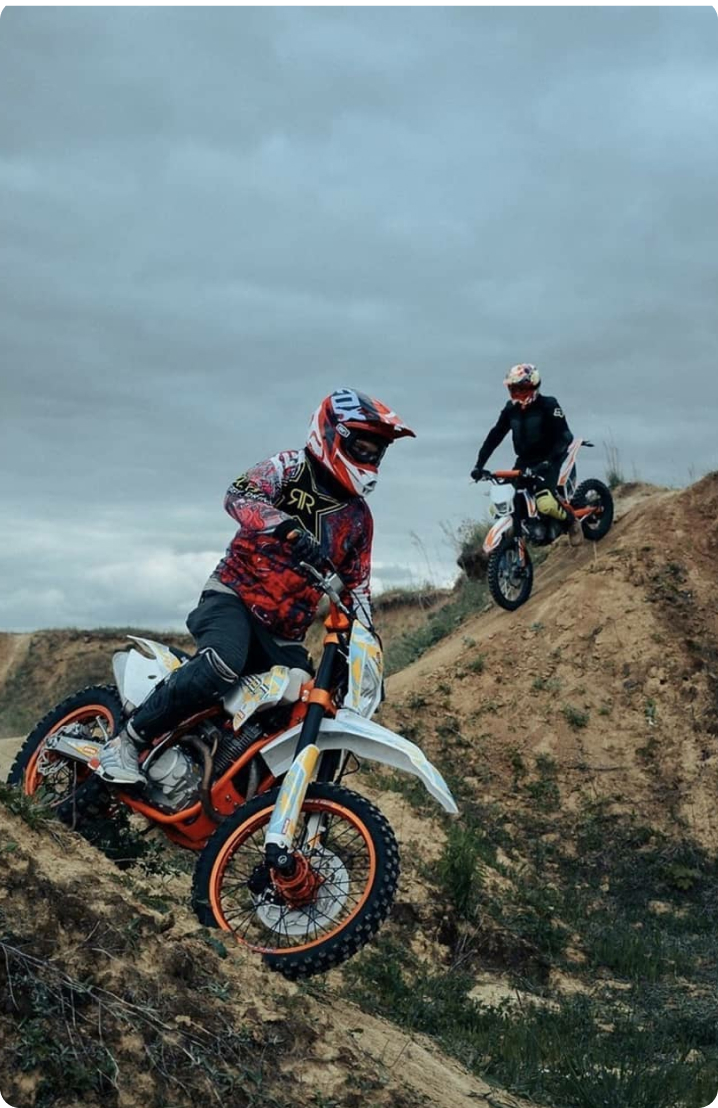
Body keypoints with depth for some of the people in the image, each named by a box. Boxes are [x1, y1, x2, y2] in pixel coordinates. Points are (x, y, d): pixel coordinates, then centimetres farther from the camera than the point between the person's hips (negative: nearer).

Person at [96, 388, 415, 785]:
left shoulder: (359, 519, 15)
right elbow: (239, 495, -22)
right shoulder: (290, 467, -2)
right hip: (234, 596, -7)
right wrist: (288, 528, -40)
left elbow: (357, 589, 20)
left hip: (285, 635, 7)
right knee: (222, 666, -37)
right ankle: (127, 741, -24)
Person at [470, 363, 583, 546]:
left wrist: (548, 462, -31)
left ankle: (572, 522, -1)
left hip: (546, 461, -6)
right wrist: (479, 465, -4)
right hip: (524, 461, 6)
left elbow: (564, 436, -18)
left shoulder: (548, 406, -11)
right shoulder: (510, 410, 5)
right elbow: (494, 436, 6)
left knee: (545, 504, -29)